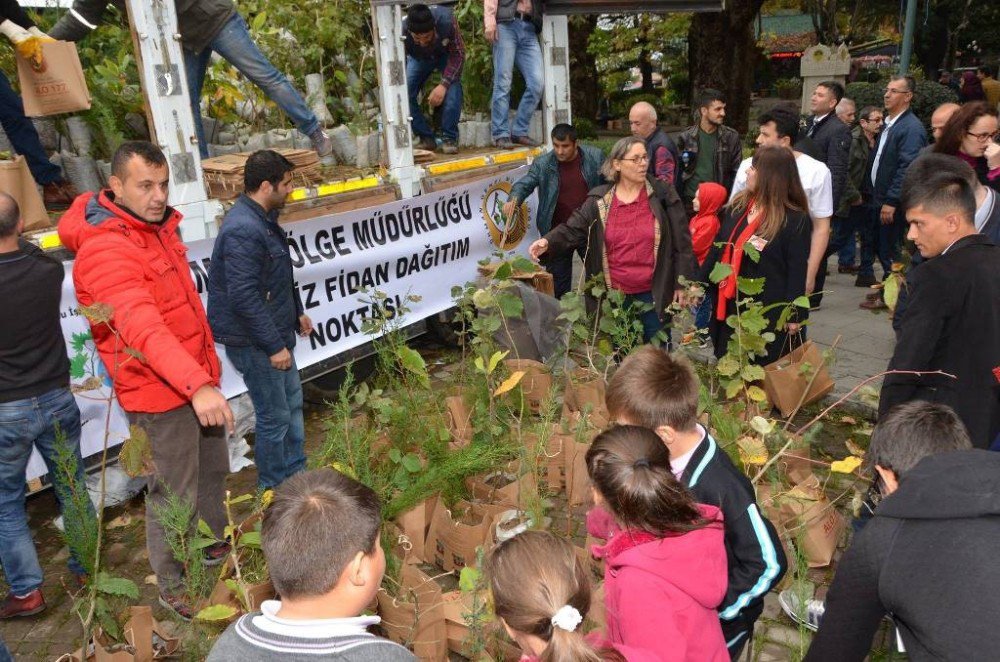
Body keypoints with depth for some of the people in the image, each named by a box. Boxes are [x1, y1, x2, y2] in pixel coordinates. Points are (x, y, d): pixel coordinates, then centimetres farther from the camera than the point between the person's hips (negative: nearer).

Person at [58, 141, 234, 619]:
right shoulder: (104, 251, -23)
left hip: (196, 378, 9)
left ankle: (216, 545, 47)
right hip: (158, 394, -9)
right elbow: (142, 328, -37)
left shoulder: (158, 227, 7)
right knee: (174, 495, 5)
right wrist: (197, 384, -48)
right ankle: (172, 586, 26)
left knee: (213, 471, 24)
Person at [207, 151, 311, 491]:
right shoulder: (243, 230, -25)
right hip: (254, 342, -10)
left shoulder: (263, 219, 7)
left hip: (274, 331, 10)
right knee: (275, 416, 3)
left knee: (292, 402, 21)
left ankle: (295, 472, 37)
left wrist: (297, 312, 22)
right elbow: (244, 297, -28)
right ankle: (275, 488, 22)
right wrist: (274, 345, -23)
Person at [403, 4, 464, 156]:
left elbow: (458, 53, -25)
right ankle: (426, 138, -2)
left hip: (447, 54, -1)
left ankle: (450, 138, -15)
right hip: (418, 58, 1)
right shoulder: (401, 31, -37)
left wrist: (444, 84, -37)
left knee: (453, 86, -29)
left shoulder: (446, 19, -40)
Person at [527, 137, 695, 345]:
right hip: (615, 294, 1)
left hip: (654, 294, -1)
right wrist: (548, 242, -26)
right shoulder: (599, 200, -3)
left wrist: (682, 283, -5)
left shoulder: (663, 195, -5)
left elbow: (681, 242, -3)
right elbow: (572, 230, -5)